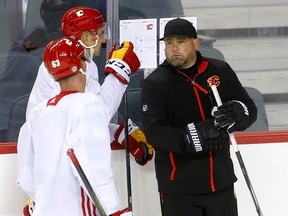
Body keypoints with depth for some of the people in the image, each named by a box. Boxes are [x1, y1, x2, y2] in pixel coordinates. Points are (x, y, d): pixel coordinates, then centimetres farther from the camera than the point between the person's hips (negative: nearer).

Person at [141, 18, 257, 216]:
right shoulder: (155, 83, -6)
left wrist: (237, 113, -16)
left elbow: (250, 109, 8)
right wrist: (193, 139, -29)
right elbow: (154, 132, -17)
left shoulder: (221, 71, 4)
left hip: (220, 182, 4)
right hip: (178, 187, -4)